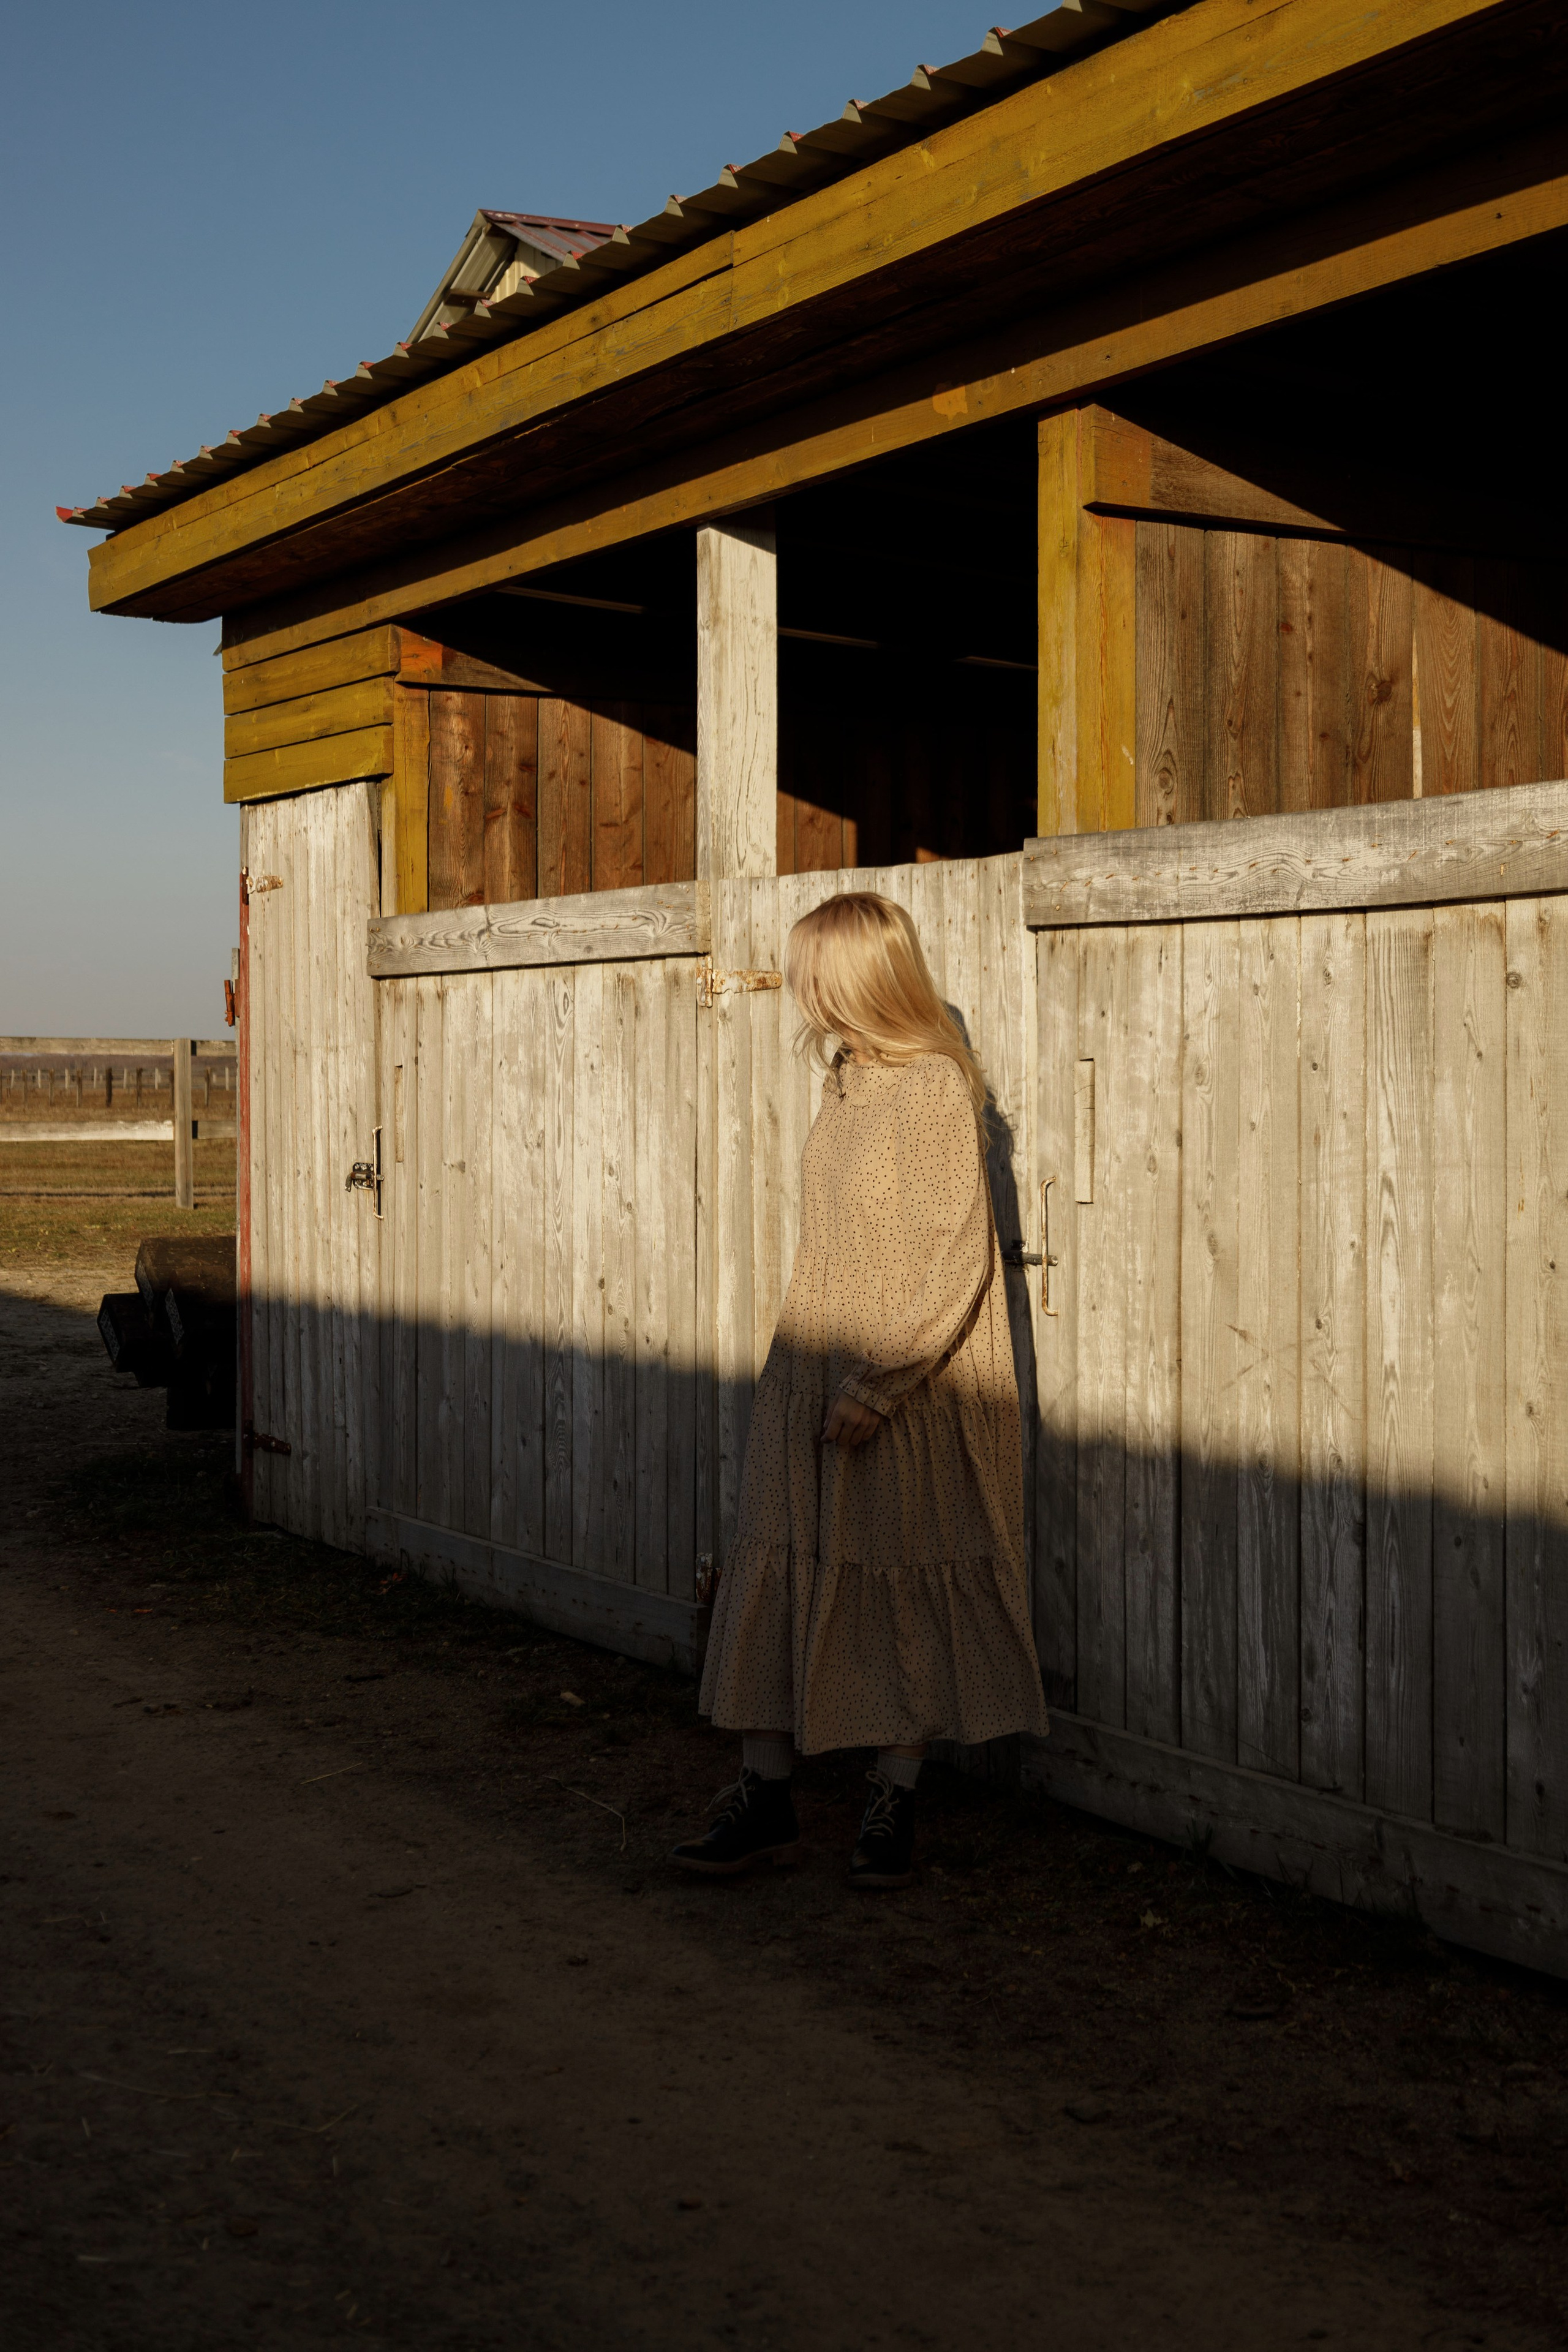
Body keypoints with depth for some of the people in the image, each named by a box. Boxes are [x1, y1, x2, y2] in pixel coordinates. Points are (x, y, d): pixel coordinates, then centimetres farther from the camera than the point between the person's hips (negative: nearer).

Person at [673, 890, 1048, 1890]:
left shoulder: (935, 1090, -14)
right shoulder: (848, 1087, 11)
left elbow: (956, 1261, -18)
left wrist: (876, 1384, -20)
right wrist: (813, 1372, 11)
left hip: (912, 1397, -7)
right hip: (816, 1377, 7)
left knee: (907, 1598, 5)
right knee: (776, 1578, 5)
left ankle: (895, 1804, 17)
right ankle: (766, 1797, 14)